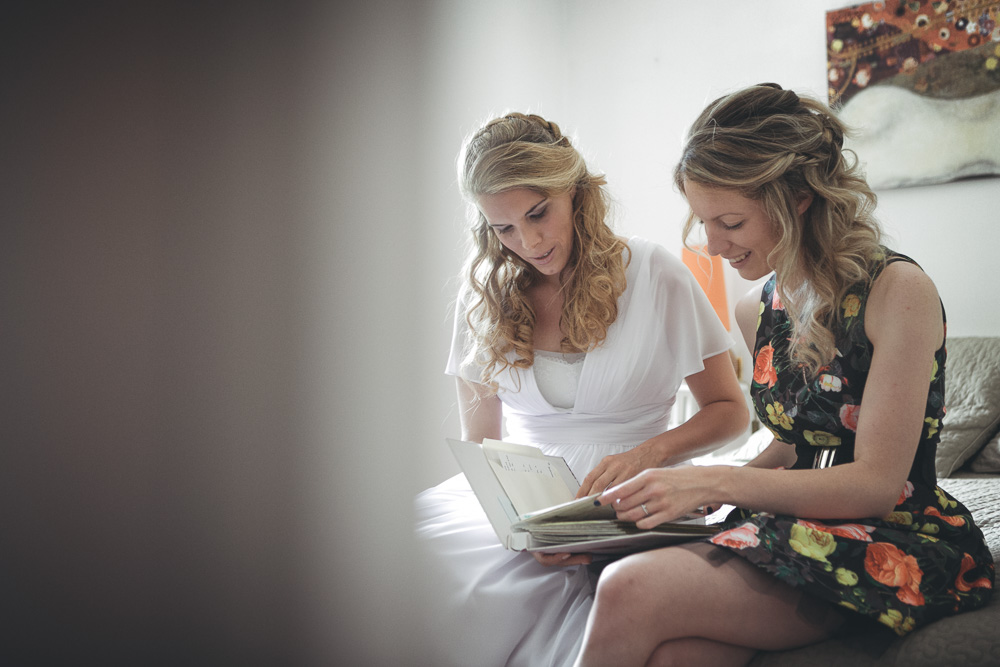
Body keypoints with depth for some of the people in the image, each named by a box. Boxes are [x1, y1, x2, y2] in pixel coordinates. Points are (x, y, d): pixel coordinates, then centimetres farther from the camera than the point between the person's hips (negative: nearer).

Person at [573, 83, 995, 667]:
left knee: (631, 591, -30)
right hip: (791, 531, 5)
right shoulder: (760, 312, 11)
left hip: (891, 545, -5)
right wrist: (688, 490, 3)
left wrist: (713, 482, -18)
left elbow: (877, 483, -13)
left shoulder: (896, 290, -11)